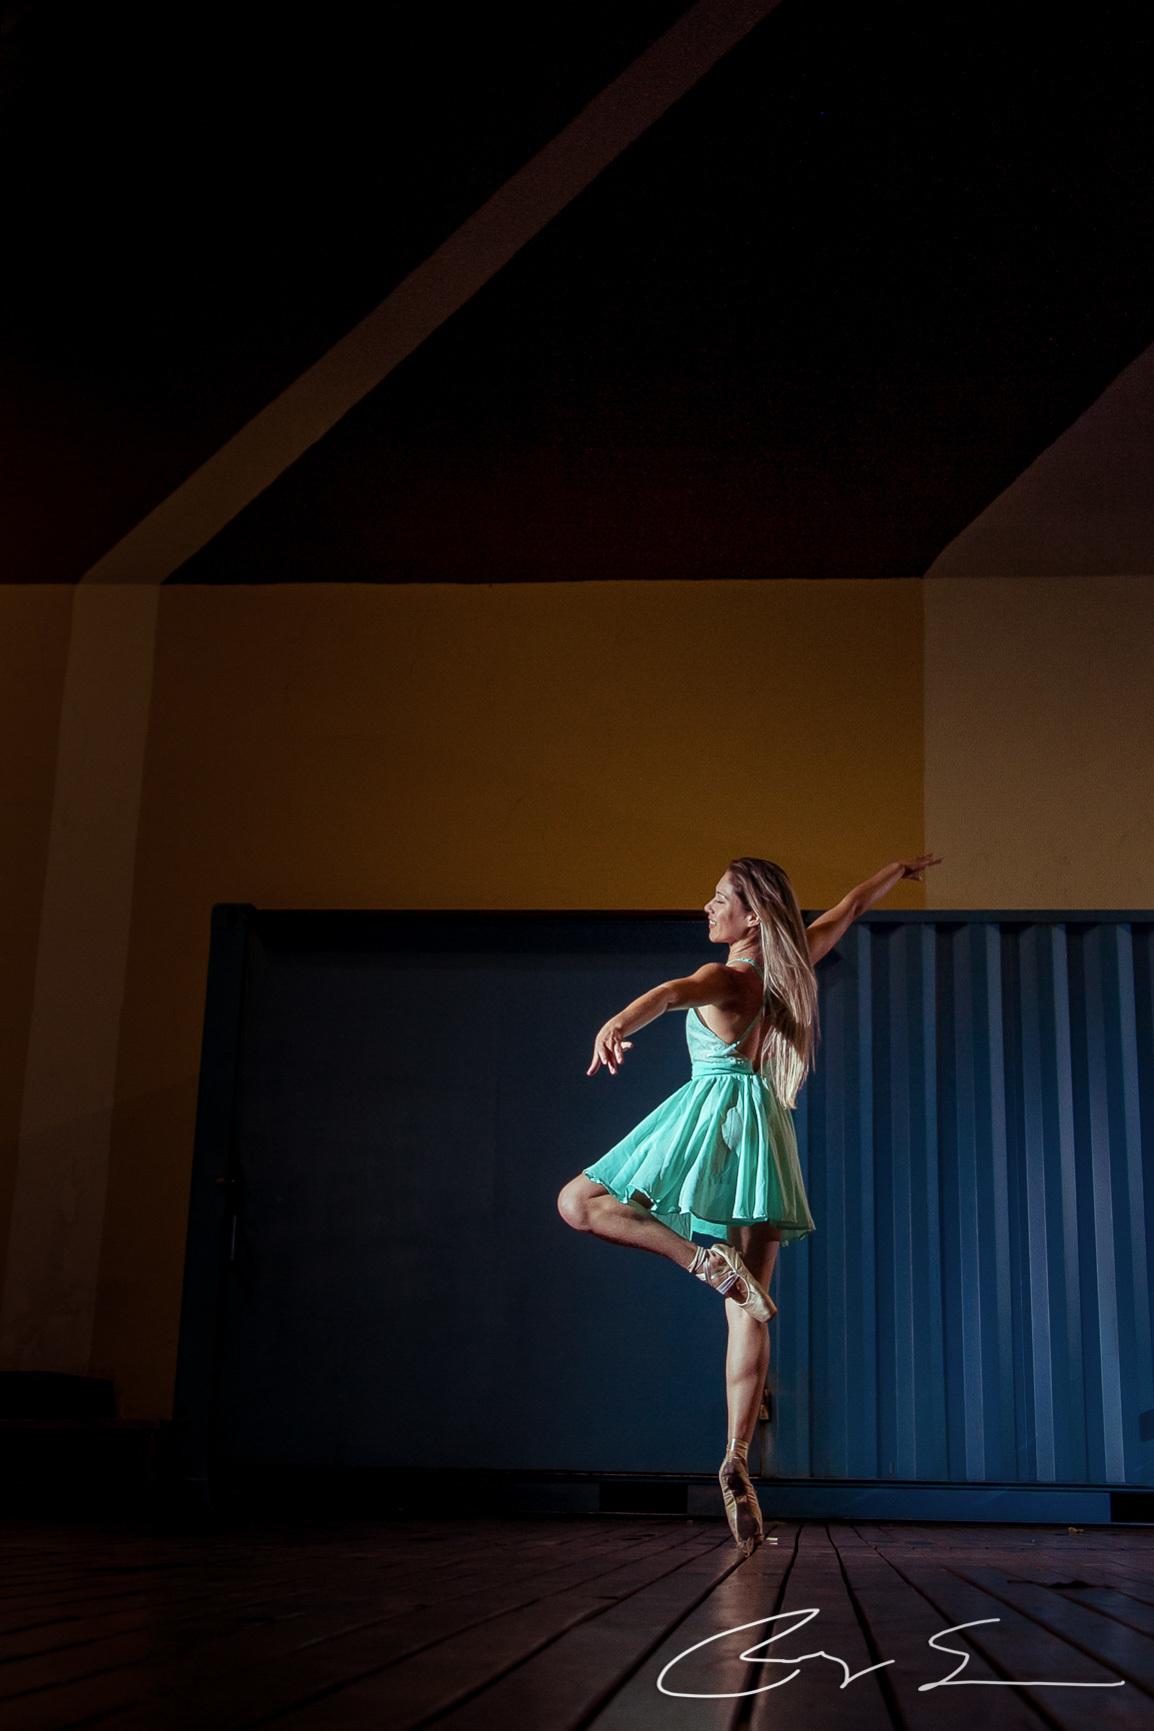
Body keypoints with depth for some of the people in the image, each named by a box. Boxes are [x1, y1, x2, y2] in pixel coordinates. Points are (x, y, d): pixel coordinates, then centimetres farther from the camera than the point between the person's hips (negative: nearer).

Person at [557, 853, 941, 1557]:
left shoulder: (724, 978, -9)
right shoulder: (790, 965, 9)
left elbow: (673, 993, -33)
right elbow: (852, 906, 25)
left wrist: (617, 1023, -53)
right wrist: (903, 868, 42)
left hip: (711, 1118, -6)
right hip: (760, 1129, 6)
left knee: (578, 1201, 3)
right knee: (751, 1310, 3)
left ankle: (707, 1258, -16)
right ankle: (737, 1459, -6)